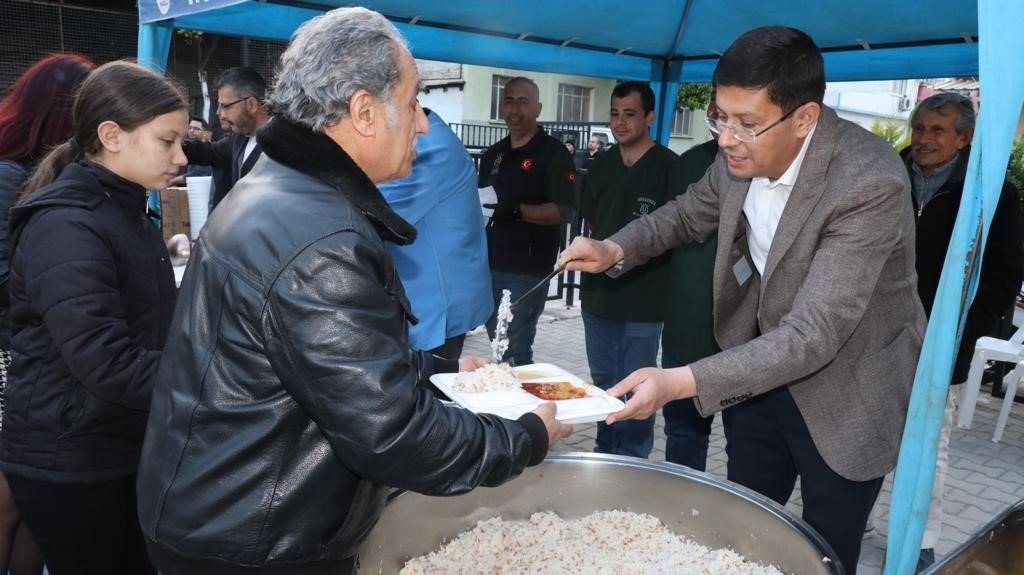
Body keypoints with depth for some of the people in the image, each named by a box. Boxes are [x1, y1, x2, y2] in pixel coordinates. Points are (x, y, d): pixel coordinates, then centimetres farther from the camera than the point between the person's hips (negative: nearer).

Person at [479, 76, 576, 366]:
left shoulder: (553, 153, -7)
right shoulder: (493, 154, 15)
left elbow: (564, 211, -15)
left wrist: (516, 210, -27)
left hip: (526, 271, -7)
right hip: (487, 265, 7)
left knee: (515, 355, -3)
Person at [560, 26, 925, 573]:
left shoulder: (870, 182, -30)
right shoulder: (741, 155, -12)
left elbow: (815, 333, -34)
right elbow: (688, 213, 9)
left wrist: (681, 381, -42)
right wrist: (615, 249, -10)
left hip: (844, 393, -5)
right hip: (760, 369, 6)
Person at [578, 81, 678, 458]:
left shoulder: (668, 167, -10)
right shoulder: (602, 166, 10)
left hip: (643, 296, -6)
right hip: (598, 290, 7)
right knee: (602, 382, 17)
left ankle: (631, 461, 20)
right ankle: (604, 453, 33)